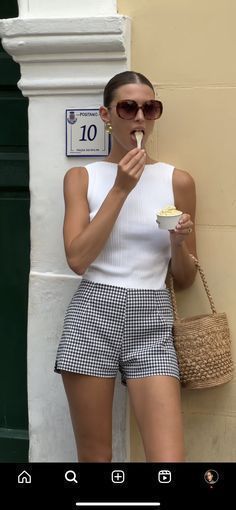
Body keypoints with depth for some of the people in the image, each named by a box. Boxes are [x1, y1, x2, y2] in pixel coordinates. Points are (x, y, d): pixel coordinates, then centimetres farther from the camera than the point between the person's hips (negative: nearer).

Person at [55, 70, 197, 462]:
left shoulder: (178, 181, 5)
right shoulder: (81, 177, 5)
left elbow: (185, 280, 9)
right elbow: (77, 259, -10)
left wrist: (180, 242, -12)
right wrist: (120, 189, -11)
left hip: (152, 325, 1)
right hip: (91, 318, 0)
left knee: (169, 460, -8)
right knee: (94, 455, 11)